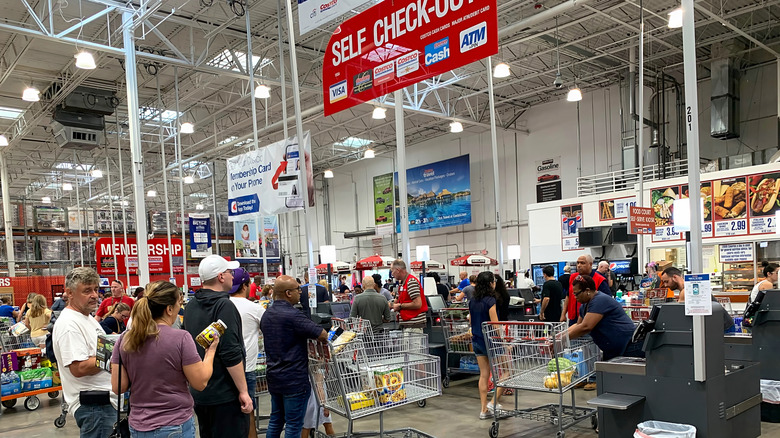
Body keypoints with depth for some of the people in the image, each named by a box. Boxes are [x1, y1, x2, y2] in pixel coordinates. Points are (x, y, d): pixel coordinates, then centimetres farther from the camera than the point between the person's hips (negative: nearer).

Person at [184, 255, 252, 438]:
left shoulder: (190, 306, 8)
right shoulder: (224, 305, -18)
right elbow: (231, 354, -23)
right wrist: (243, 391, -18)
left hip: (199, 393, 9)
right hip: (225, 395, -8)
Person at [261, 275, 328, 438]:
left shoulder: (267, 315, 7)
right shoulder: (293, 315, -21)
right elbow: (322, 335, -23)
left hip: (273, 376, 8)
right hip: (294, 378, -8)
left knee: (276, 420, 18)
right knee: (294, 424, 2)